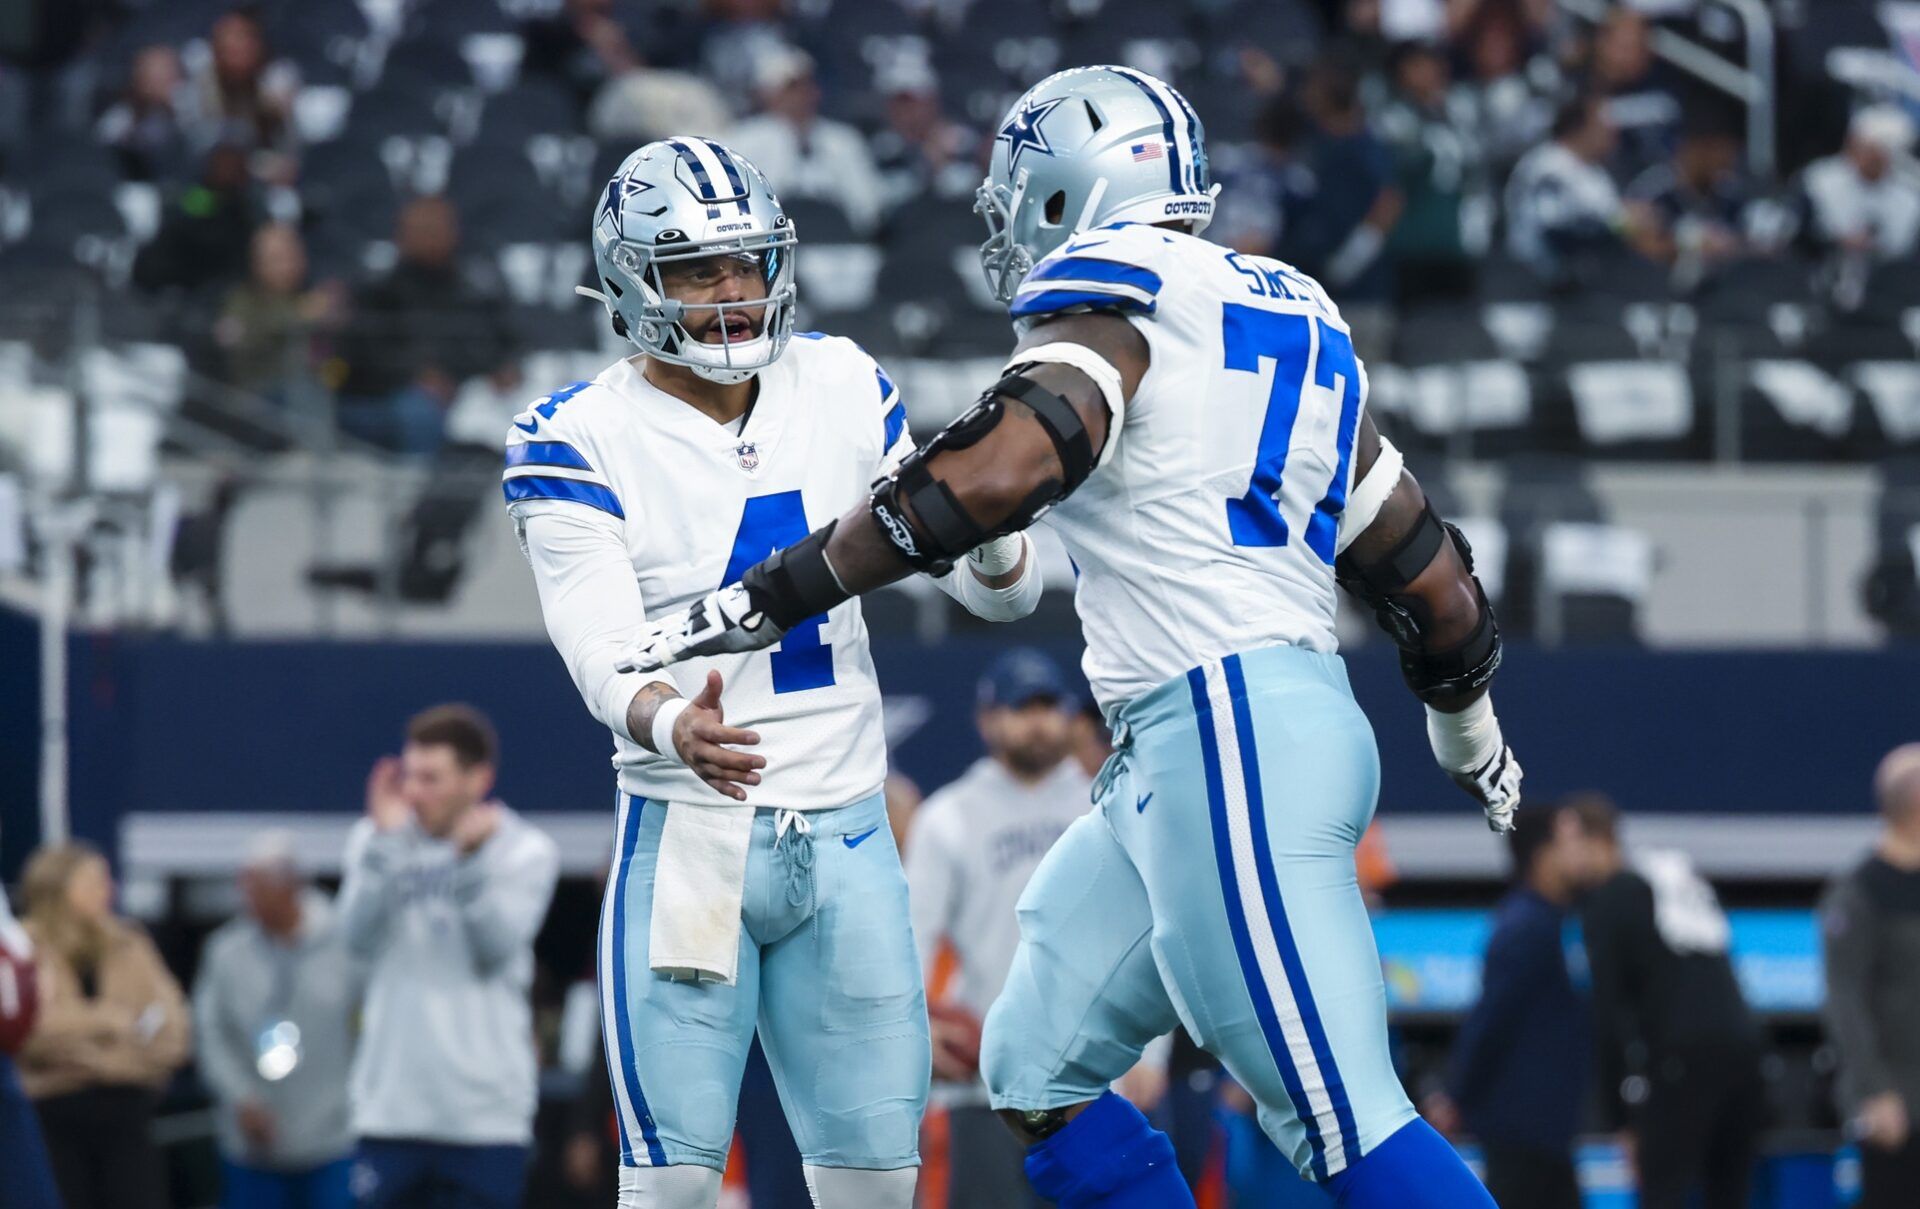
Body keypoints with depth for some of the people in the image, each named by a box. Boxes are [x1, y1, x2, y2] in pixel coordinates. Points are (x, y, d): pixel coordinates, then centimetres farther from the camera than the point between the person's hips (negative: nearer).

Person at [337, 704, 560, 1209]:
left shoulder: (525, 851, 0)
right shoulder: (375, 840, 6)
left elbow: (495, 949, -12)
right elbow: (360, 937, -8)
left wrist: (470, 858, -21)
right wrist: (387, 842, -16)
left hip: (484, 1108, -2)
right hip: (389, 1104, 2)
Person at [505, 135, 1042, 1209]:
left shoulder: (841, 388, 6)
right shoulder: (579, 440, -6)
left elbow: (1007, 592, 9)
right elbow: (605, 648, -20)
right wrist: (673, 728, -43)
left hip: (847, 837, 4)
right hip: (688, 834, -4)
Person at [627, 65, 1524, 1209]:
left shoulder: (1121, 297, -5)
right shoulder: (1288, 322, 20)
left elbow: (994, 475, -21)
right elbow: (1426, 572, 25)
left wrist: (767, 599, -17)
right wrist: (1470, 729, 43)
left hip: (1231, 744, -9)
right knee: (1039, 1071, 13)